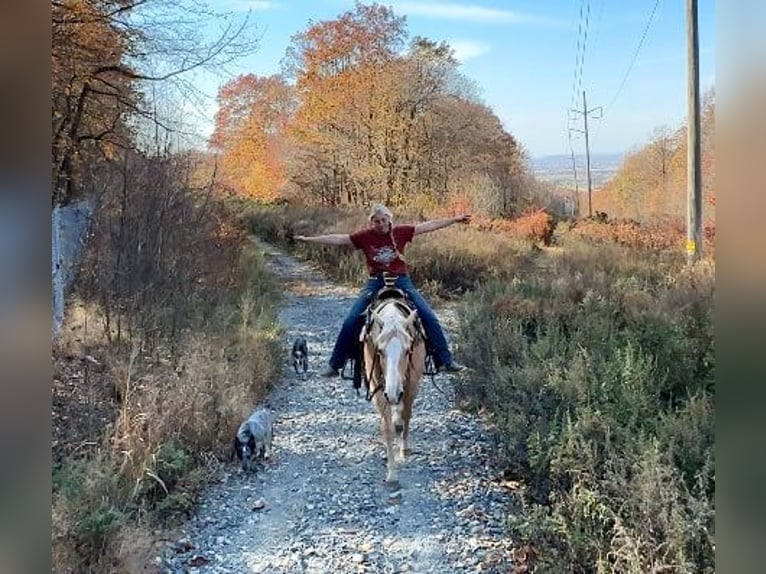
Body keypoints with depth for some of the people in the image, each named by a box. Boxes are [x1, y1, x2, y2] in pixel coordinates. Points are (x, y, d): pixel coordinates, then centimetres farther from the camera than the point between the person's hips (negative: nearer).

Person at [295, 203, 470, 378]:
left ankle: (445, 361, 1)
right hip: (375, 282, 0)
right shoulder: (365, 236, -1)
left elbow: (428, 226, 1)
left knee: (429, 317, -11)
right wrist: (308, 239, -6)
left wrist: (454, 219, 0)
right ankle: (334, 365, 4)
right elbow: (337, 239, -2)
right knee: (350, 322, -11)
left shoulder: (401, 232, 0)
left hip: (402, 280, 0)